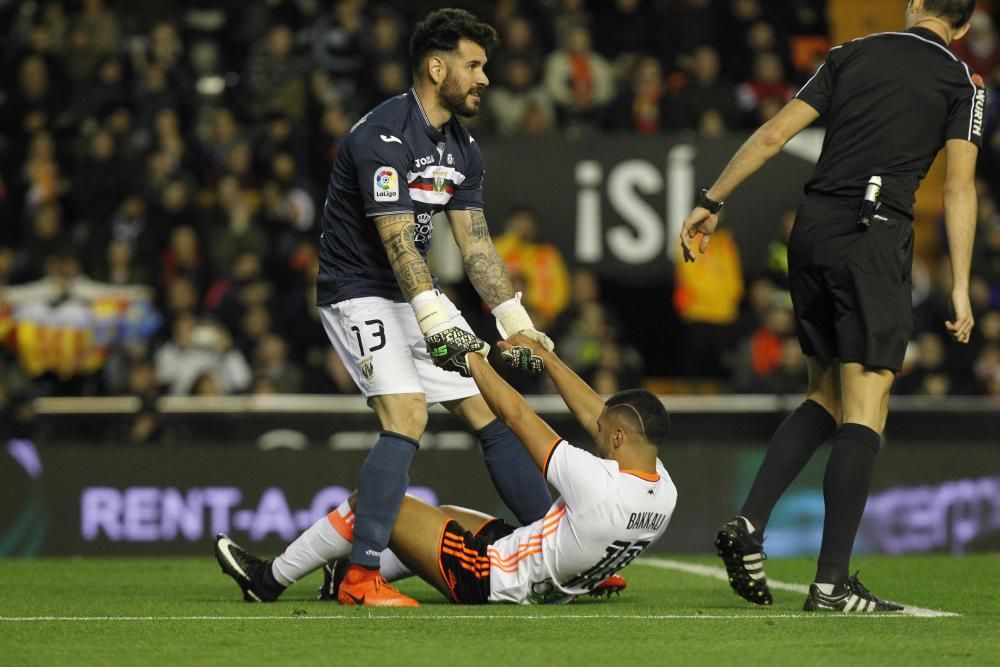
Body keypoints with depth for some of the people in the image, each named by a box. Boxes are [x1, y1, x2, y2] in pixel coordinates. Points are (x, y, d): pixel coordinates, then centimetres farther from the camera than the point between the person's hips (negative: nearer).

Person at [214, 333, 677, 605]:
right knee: (448, 517, 31)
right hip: (557, 587, 8)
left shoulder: (596, 484, -33)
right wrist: (545, 358, 15)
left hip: (488, 580, -8)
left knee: (371, 499, 3)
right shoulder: (664, 492, -9)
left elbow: (516, 415, -20)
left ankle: (271, 579, 20)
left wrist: (472, 358, -6)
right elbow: (597, 416, 5)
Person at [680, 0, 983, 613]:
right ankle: (831, 582, -12)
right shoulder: (963, 83, 6)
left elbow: (774, 134, 11)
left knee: (827, 396, 18)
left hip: (812, 231, 5)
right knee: (864, 411, -5)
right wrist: (960, 288, -3)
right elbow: (959, 186, -3)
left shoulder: (852, 55, 15)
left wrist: (712, 202, 17)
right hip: (875, 239, -5)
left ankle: (749, 526, 3)